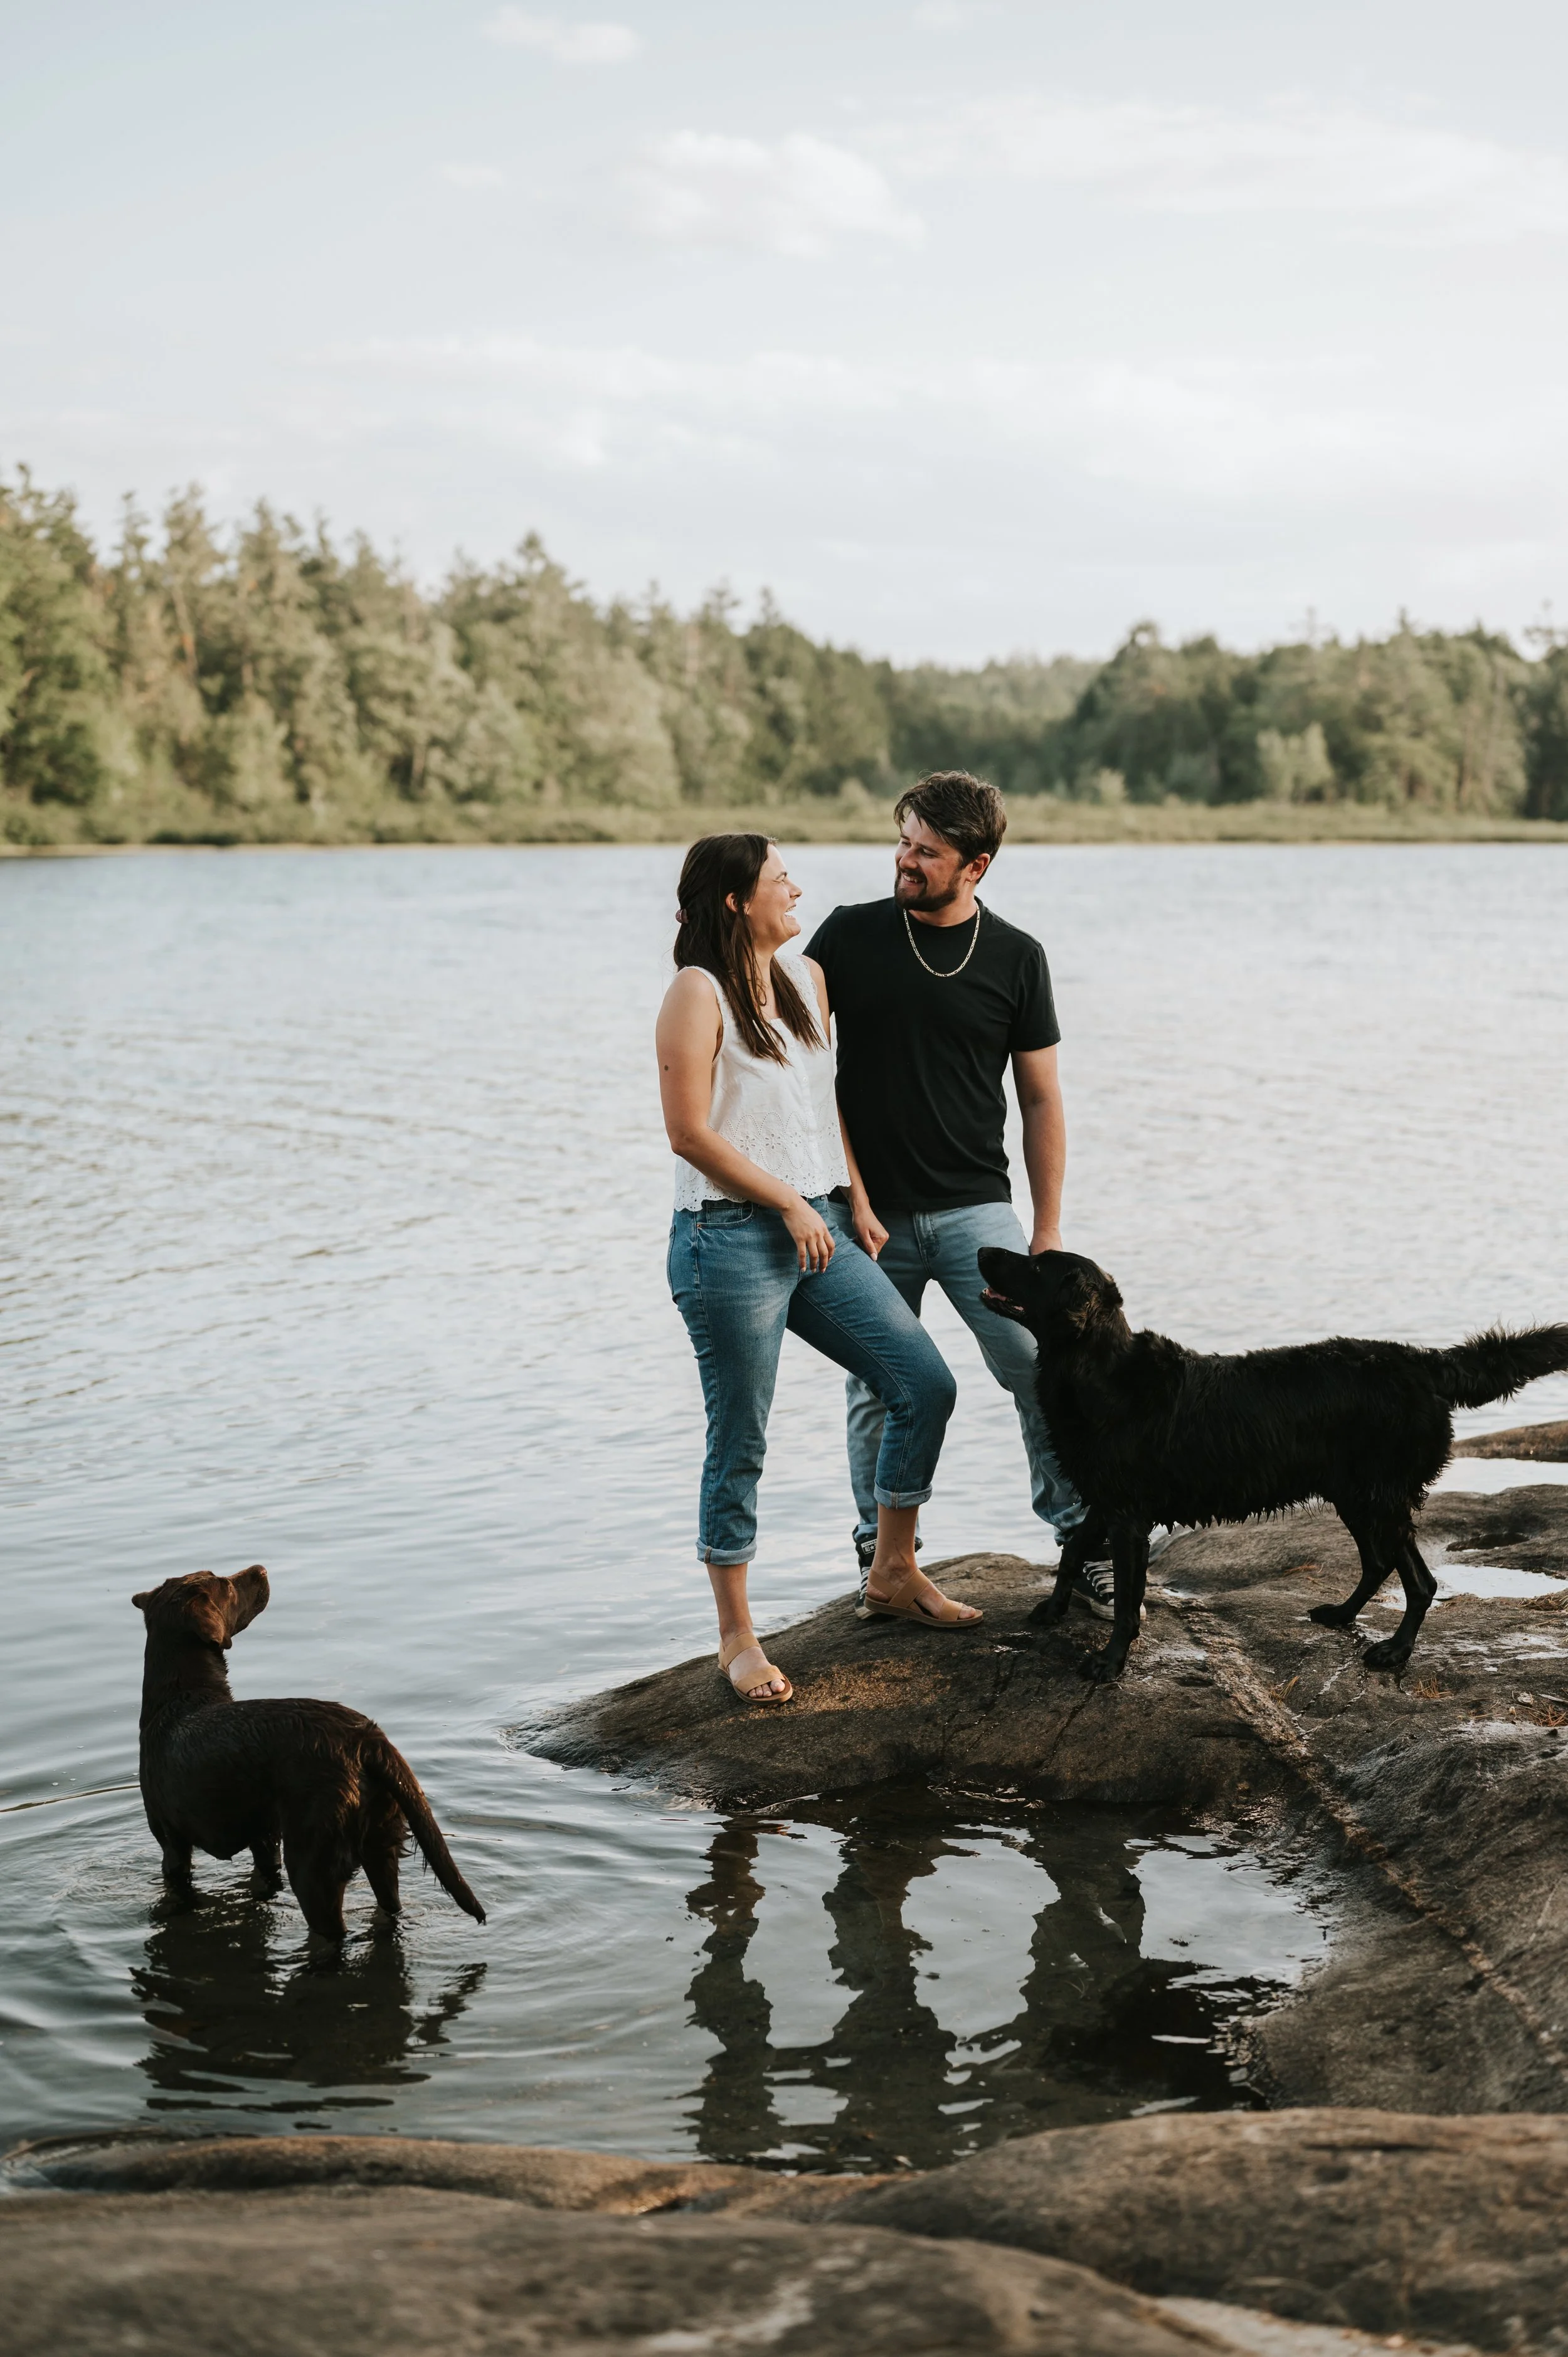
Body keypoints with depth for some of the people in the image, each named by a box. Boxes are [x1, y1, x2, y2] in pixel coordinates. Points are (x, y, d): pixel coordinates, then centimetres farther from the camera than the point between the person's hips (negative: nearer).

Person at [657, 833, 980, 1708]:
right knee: (741, 1444, 0)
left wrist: (856, 1201, 13)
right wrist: (789, 1204, -12)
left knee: (926, 1384, 3)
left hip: (818, 1230, 7)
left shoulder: (807, 978, 14)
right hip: (731, 1241, -7)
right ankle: (738, 1636, 13)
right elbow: (690, 1133, -15)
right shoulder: (699, 993, -9)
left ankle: (893, 1572, 20)